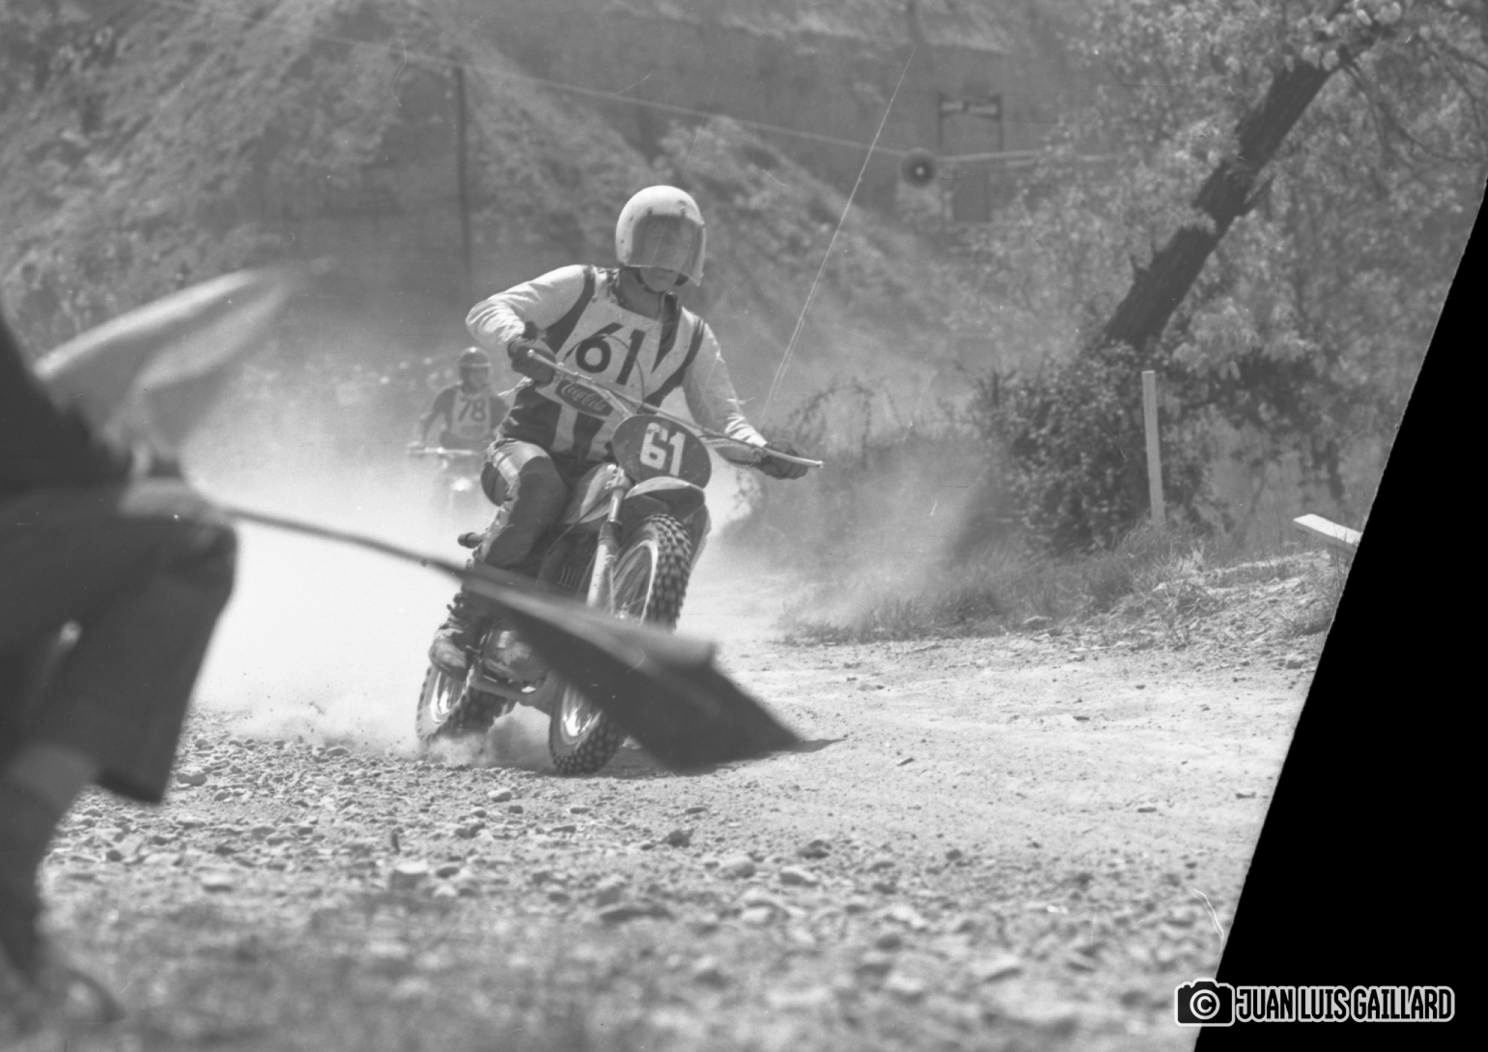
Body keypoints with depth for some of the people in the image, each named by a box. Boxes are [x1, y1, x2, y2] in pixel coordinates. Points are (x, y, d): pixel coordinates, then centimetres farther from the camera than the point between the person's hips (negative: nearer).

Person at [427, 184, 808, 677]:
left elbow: (721, 415, 5)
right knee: (539, 488, -39)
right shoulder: (580, 287, -3)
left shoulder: (692, 338, 10)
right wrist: (518, 341, -37)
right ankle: (465, 618, -28)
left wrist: (760, 452, -18)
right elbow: (486, 311, -12)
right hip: (528, 448, -4)